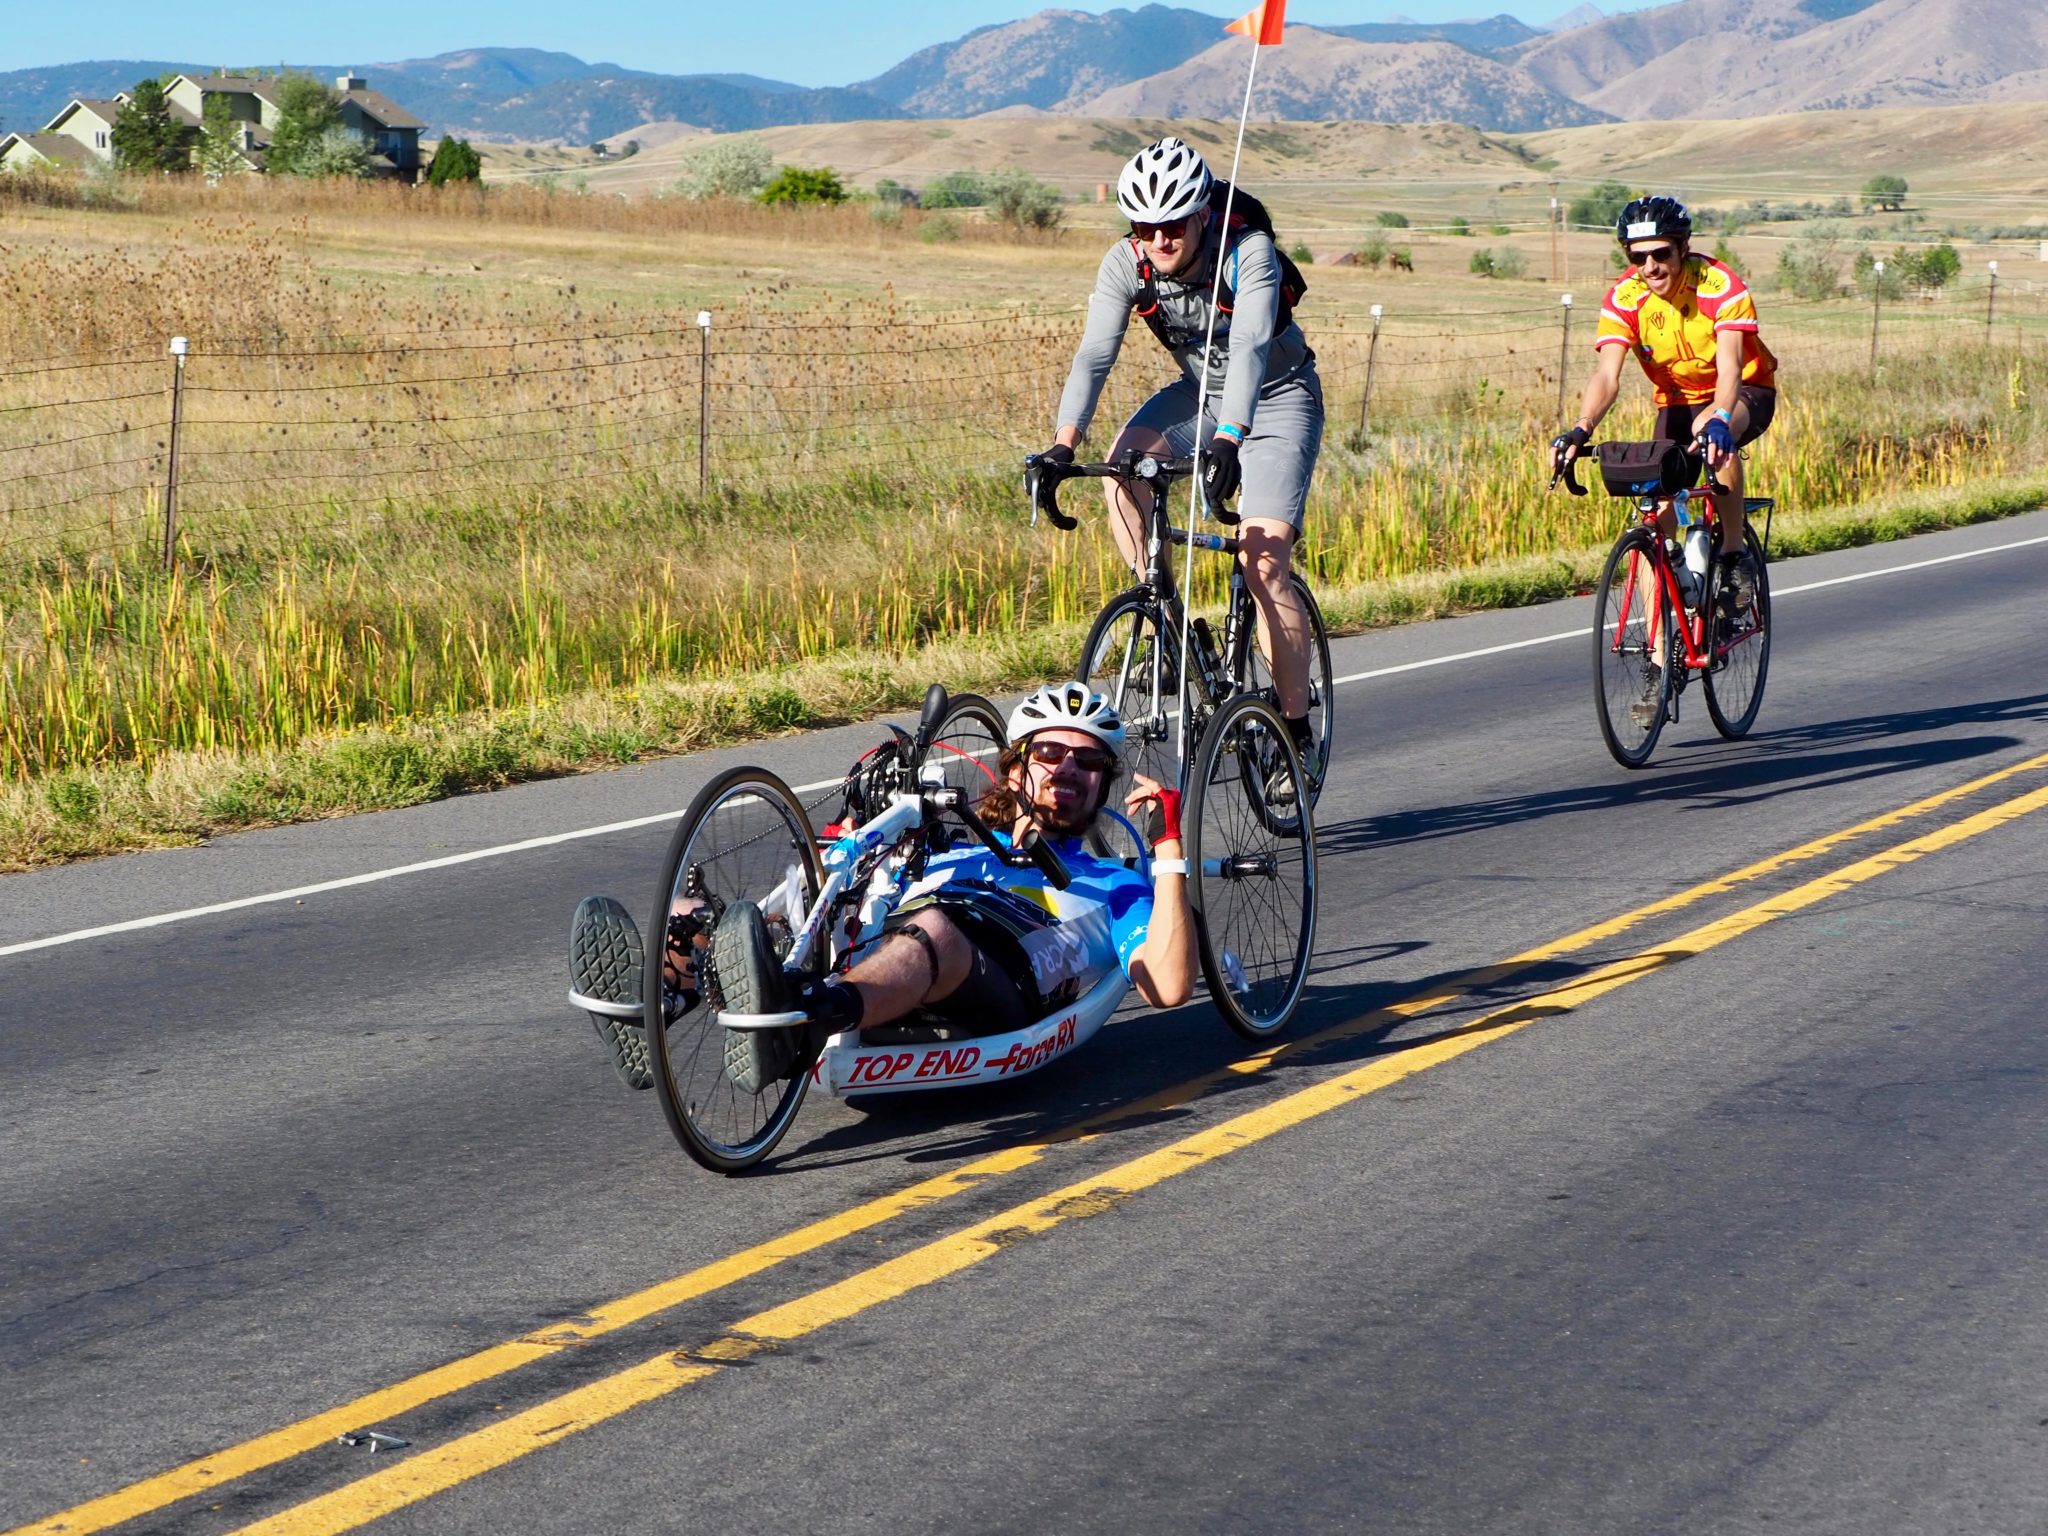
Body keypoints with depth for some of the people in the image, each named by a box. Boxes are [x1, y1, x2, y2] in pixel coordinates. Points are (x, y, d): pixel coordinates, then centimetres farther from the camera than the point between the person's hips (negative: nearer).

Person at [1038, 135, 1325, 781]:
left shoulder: (1249, 251, -29)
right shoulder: (1126, 264, -17)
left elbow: (1249, 346, -42)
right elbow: (1094, 354, -25)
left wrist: (1227, 440, -57)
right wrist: (1063, 444, -40)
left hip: (1277, 397, -4)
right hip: (1200, 390, 5)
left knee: (1263, 562, -18)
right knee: (1124, 466, -26)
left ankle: (1297, 727, -7)